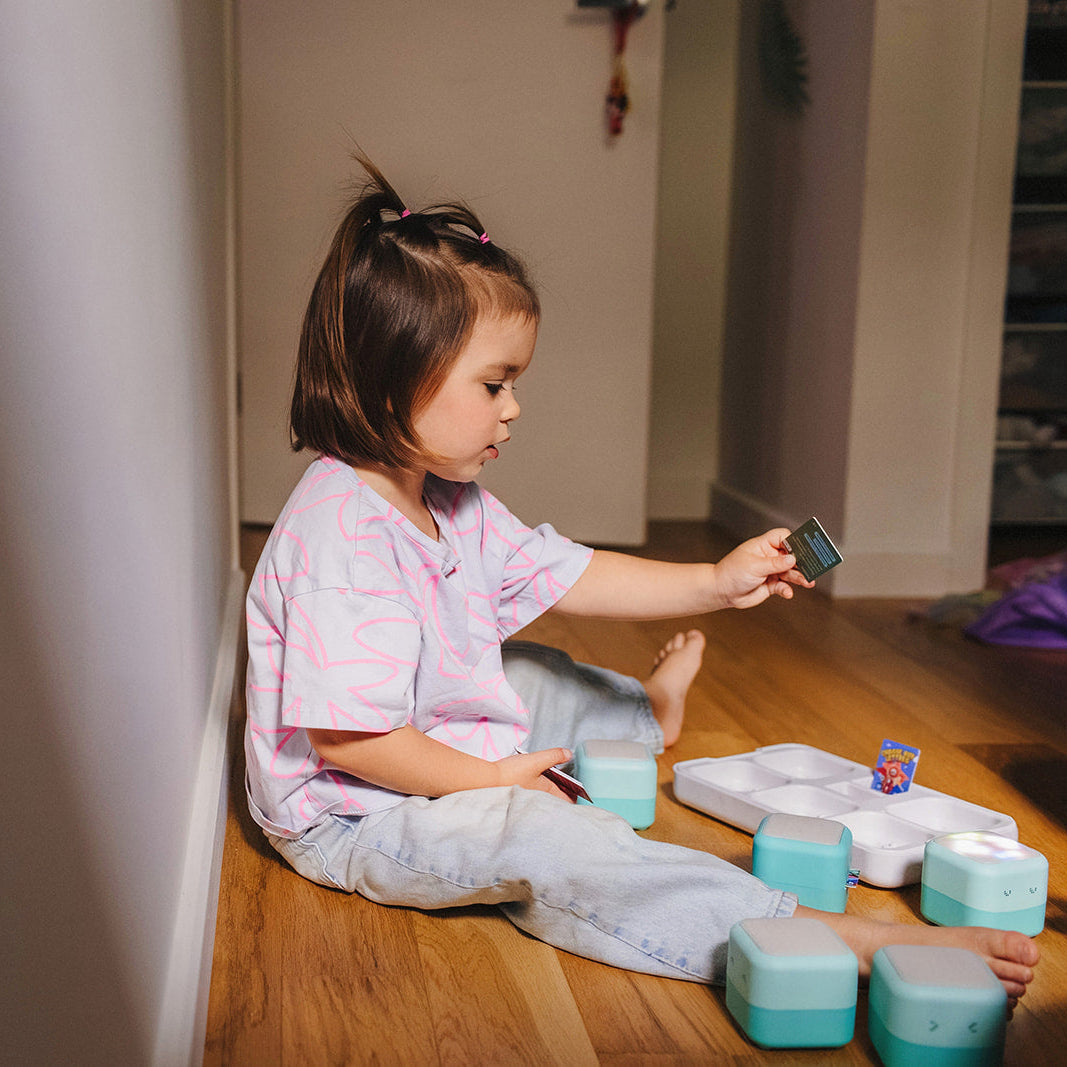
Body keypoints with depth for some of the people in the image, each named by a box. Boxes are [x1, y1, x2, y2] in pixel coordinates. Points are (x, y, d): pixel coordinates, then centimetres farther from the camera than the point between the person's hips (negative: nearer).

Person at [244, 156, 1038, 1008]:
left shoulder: (453, 505, 4)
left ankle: (647, 707, 62)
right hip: (350, 822, -10)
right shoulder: (339, 533, -29)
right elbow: (344, 736, -31)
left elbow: (565, 575, 8)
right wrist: (488, 778, -21)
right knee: (546, 842, -31)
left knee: (535, 678, 26)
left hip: (447, 761, 10)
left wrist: (714, 584, 1)